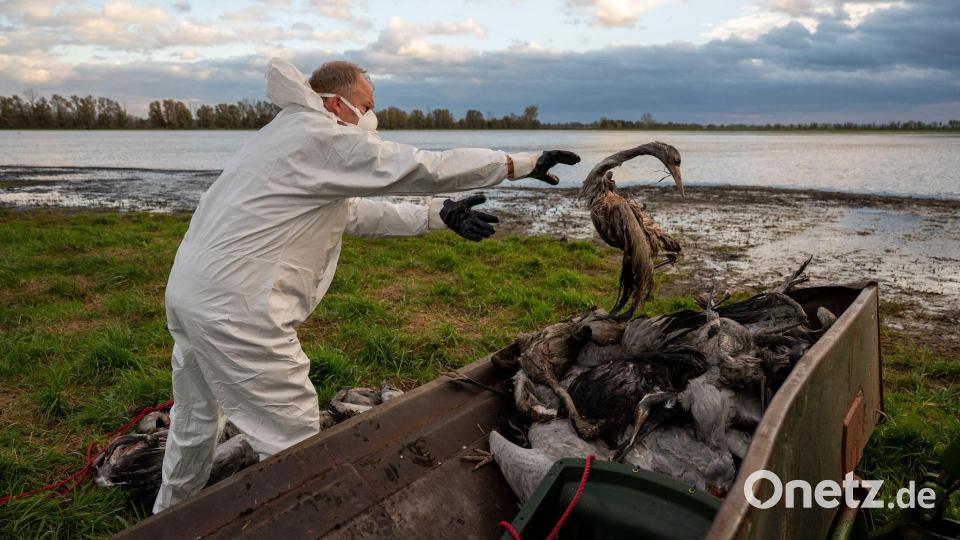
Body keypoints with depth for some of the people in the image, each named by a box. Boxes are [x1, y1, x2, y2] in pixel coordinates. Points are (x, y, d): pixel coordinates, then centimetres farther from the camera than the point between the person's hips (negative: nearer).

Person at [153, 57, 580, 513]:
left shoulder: (290, 137, 18)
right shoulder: (325, 138, -12)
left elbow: (352, 212, 19)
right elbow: (424, 167, -15)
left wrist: (436, 214, 14)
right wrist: (522, 163, -7)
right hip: (233, 308, -11)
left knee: (197, 420, 27)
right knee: (293, 440, 0)